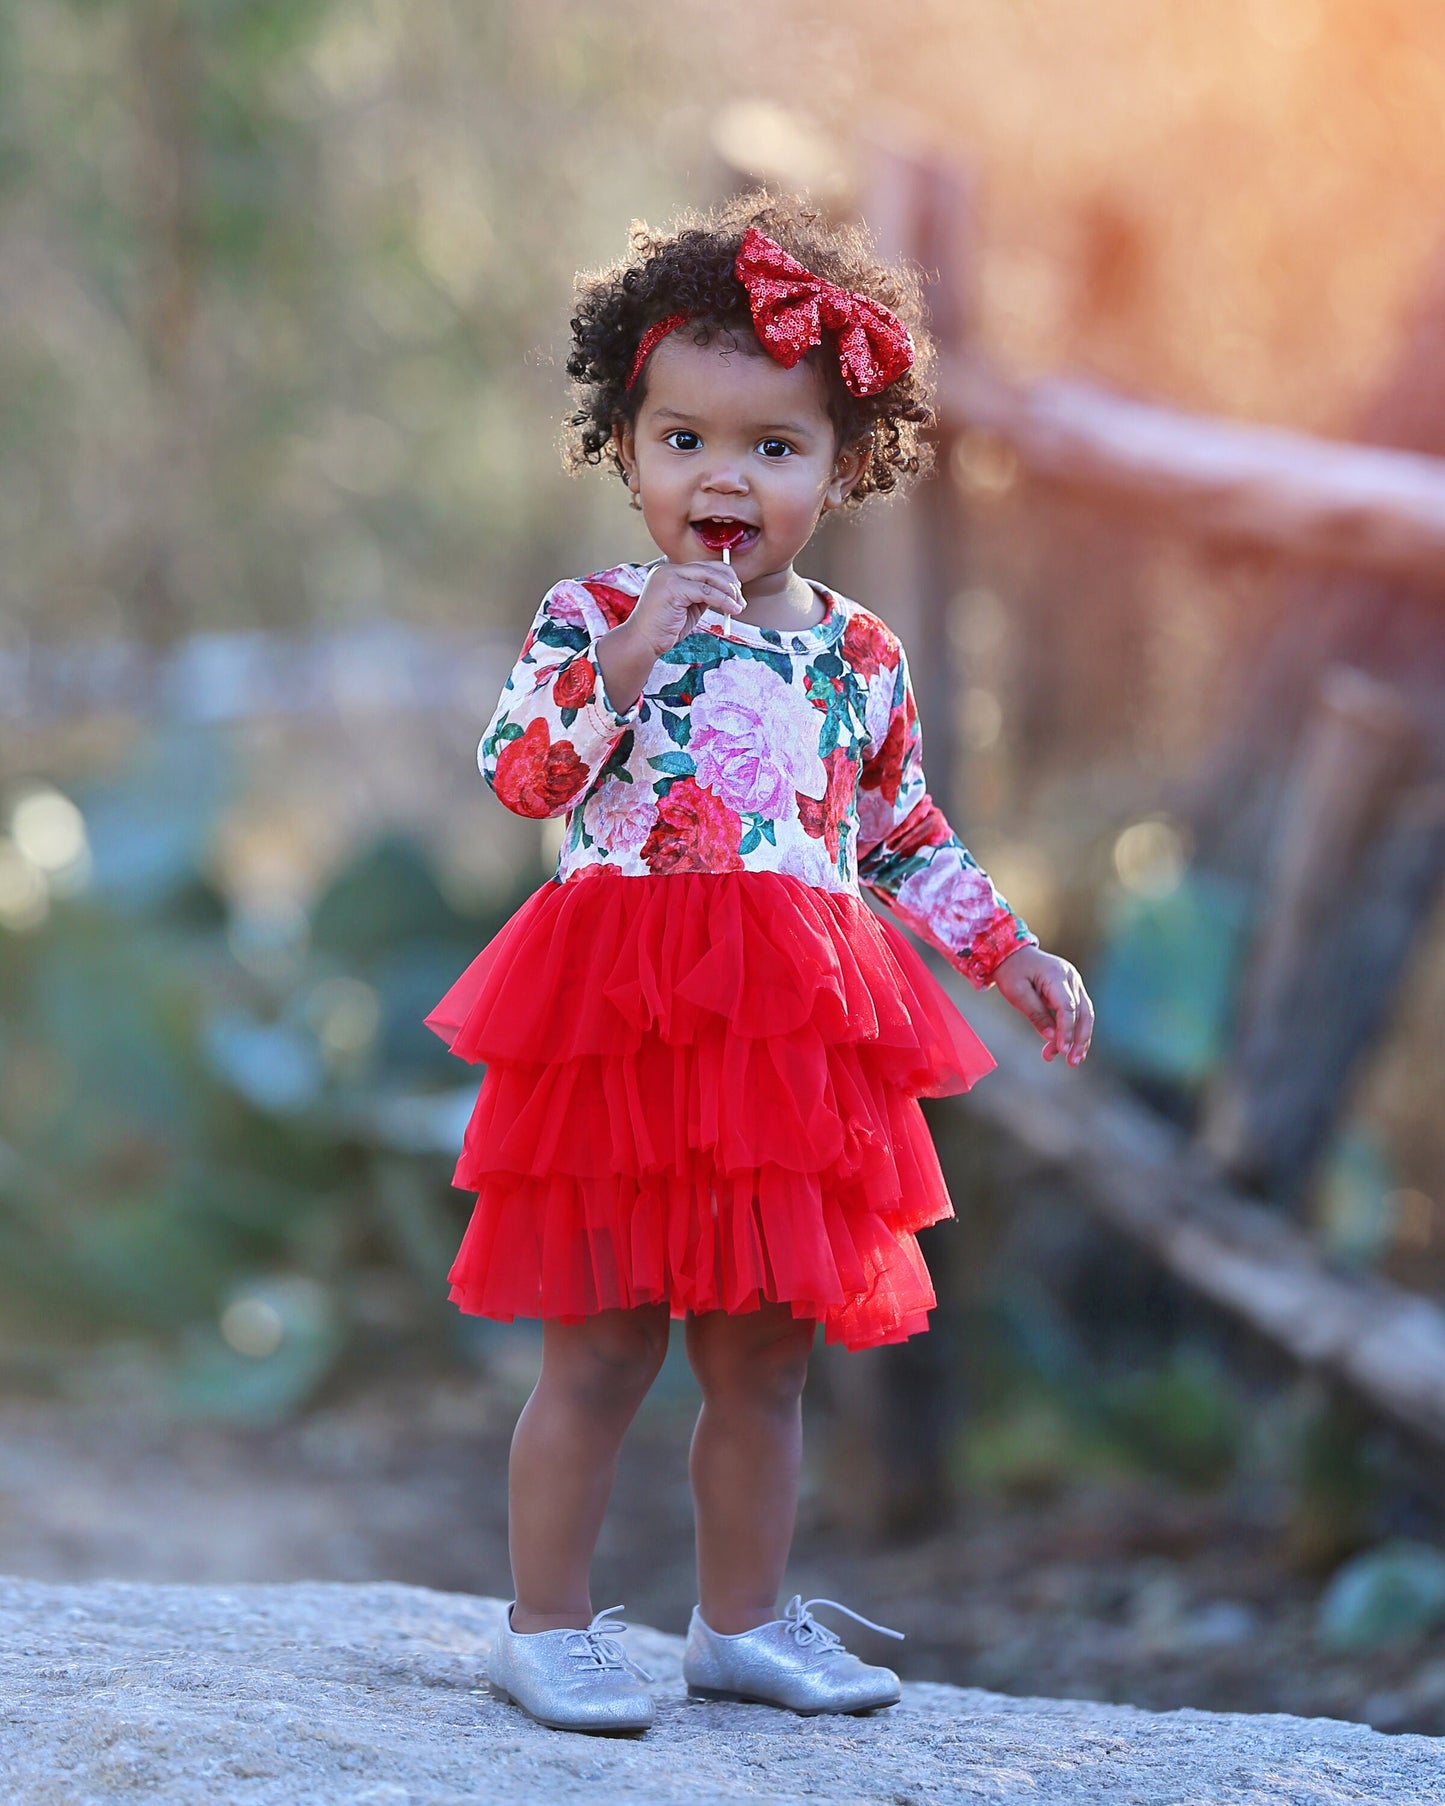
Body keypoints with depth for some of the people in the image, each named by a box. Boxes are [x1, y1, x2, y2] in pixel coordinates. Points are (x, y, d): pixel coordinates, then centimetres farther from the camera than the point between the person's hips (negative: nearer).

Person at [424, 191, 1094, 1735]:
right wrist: (622, 662, -23)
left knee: (764, 1358, 12)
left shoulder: (858, 653, 11)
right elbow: (517, 772, -14)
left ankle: (743, 1622, 26)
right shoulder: (592, 618, -2)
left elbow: (904, 836, 20)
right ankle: (546, 1627, 12)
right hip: (627, 1022, -4)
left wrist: (1009, 953, 14)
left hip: (794, 1042, 5)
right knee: (600, 1348, 0)